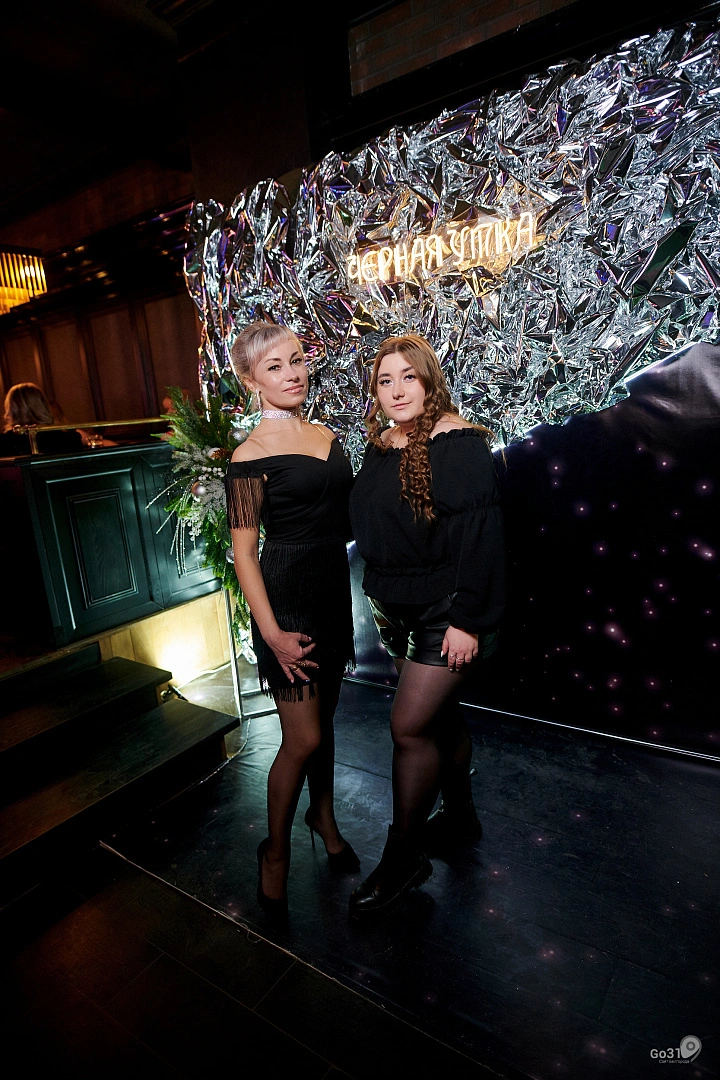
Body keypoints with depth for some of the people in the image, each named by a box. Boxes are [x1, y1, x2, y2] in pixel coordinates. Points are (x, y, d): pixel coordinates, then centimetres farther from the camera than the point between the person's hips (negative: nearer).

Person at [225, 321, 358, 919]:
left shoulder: (327, 436, 8)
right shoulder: (252, 455, -12)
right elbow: (244, 551, -14)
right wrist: (272, 633, -18)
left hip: (334, 590, 6)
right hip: (287, 598, -6)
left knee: (324, 715, 20)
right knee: (303, 738, 1)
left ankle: (323, 814, 44)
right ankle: (276, 852, 26)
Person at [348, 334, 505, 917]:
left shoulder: (457, 442, -15)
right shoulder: (381, 447, 7)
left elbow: (480, 533, -19)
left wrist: (468, 619, -21)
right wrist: (383, 601, 15)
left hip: (448, 612, -7)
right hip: (401, 610, 7)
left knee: (409, 726, -4)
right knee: (441, 715, 20)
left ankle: (402, 856, 17)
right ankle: (459, 815, 41)